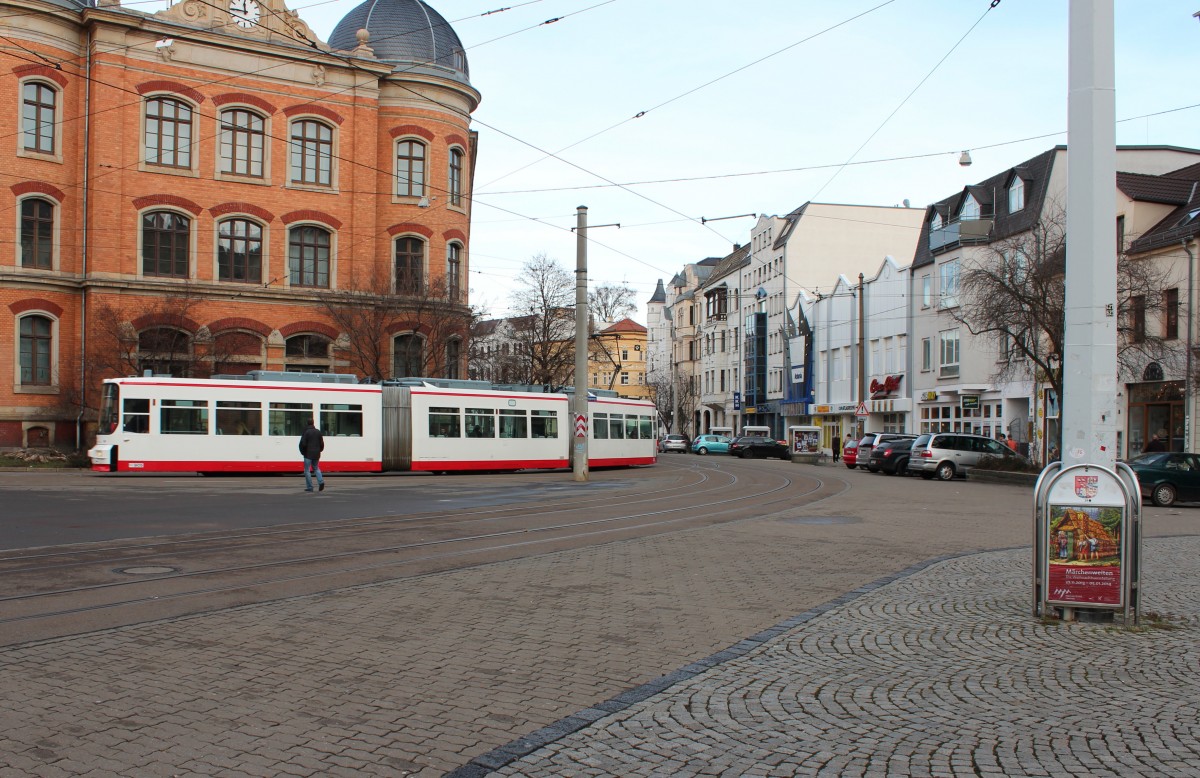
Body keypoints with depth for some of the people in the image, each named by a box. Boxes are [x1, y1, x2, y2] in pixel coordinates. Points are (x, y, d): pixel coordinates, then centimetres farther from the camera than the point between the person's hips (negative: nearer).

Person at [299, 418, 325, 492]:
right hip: (316, 454, 5)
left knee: (307, 470, 3)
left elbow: (303, 444, -13)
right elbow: (322, 443, 8)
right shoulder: (318, 432, 6)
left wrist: (303, 452, 2)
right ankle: (321, 481, -4)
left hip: (308, 454, -5)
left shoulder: (306, 432, -10)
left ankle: (309, 487, 1)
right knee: (316, 468, 19)